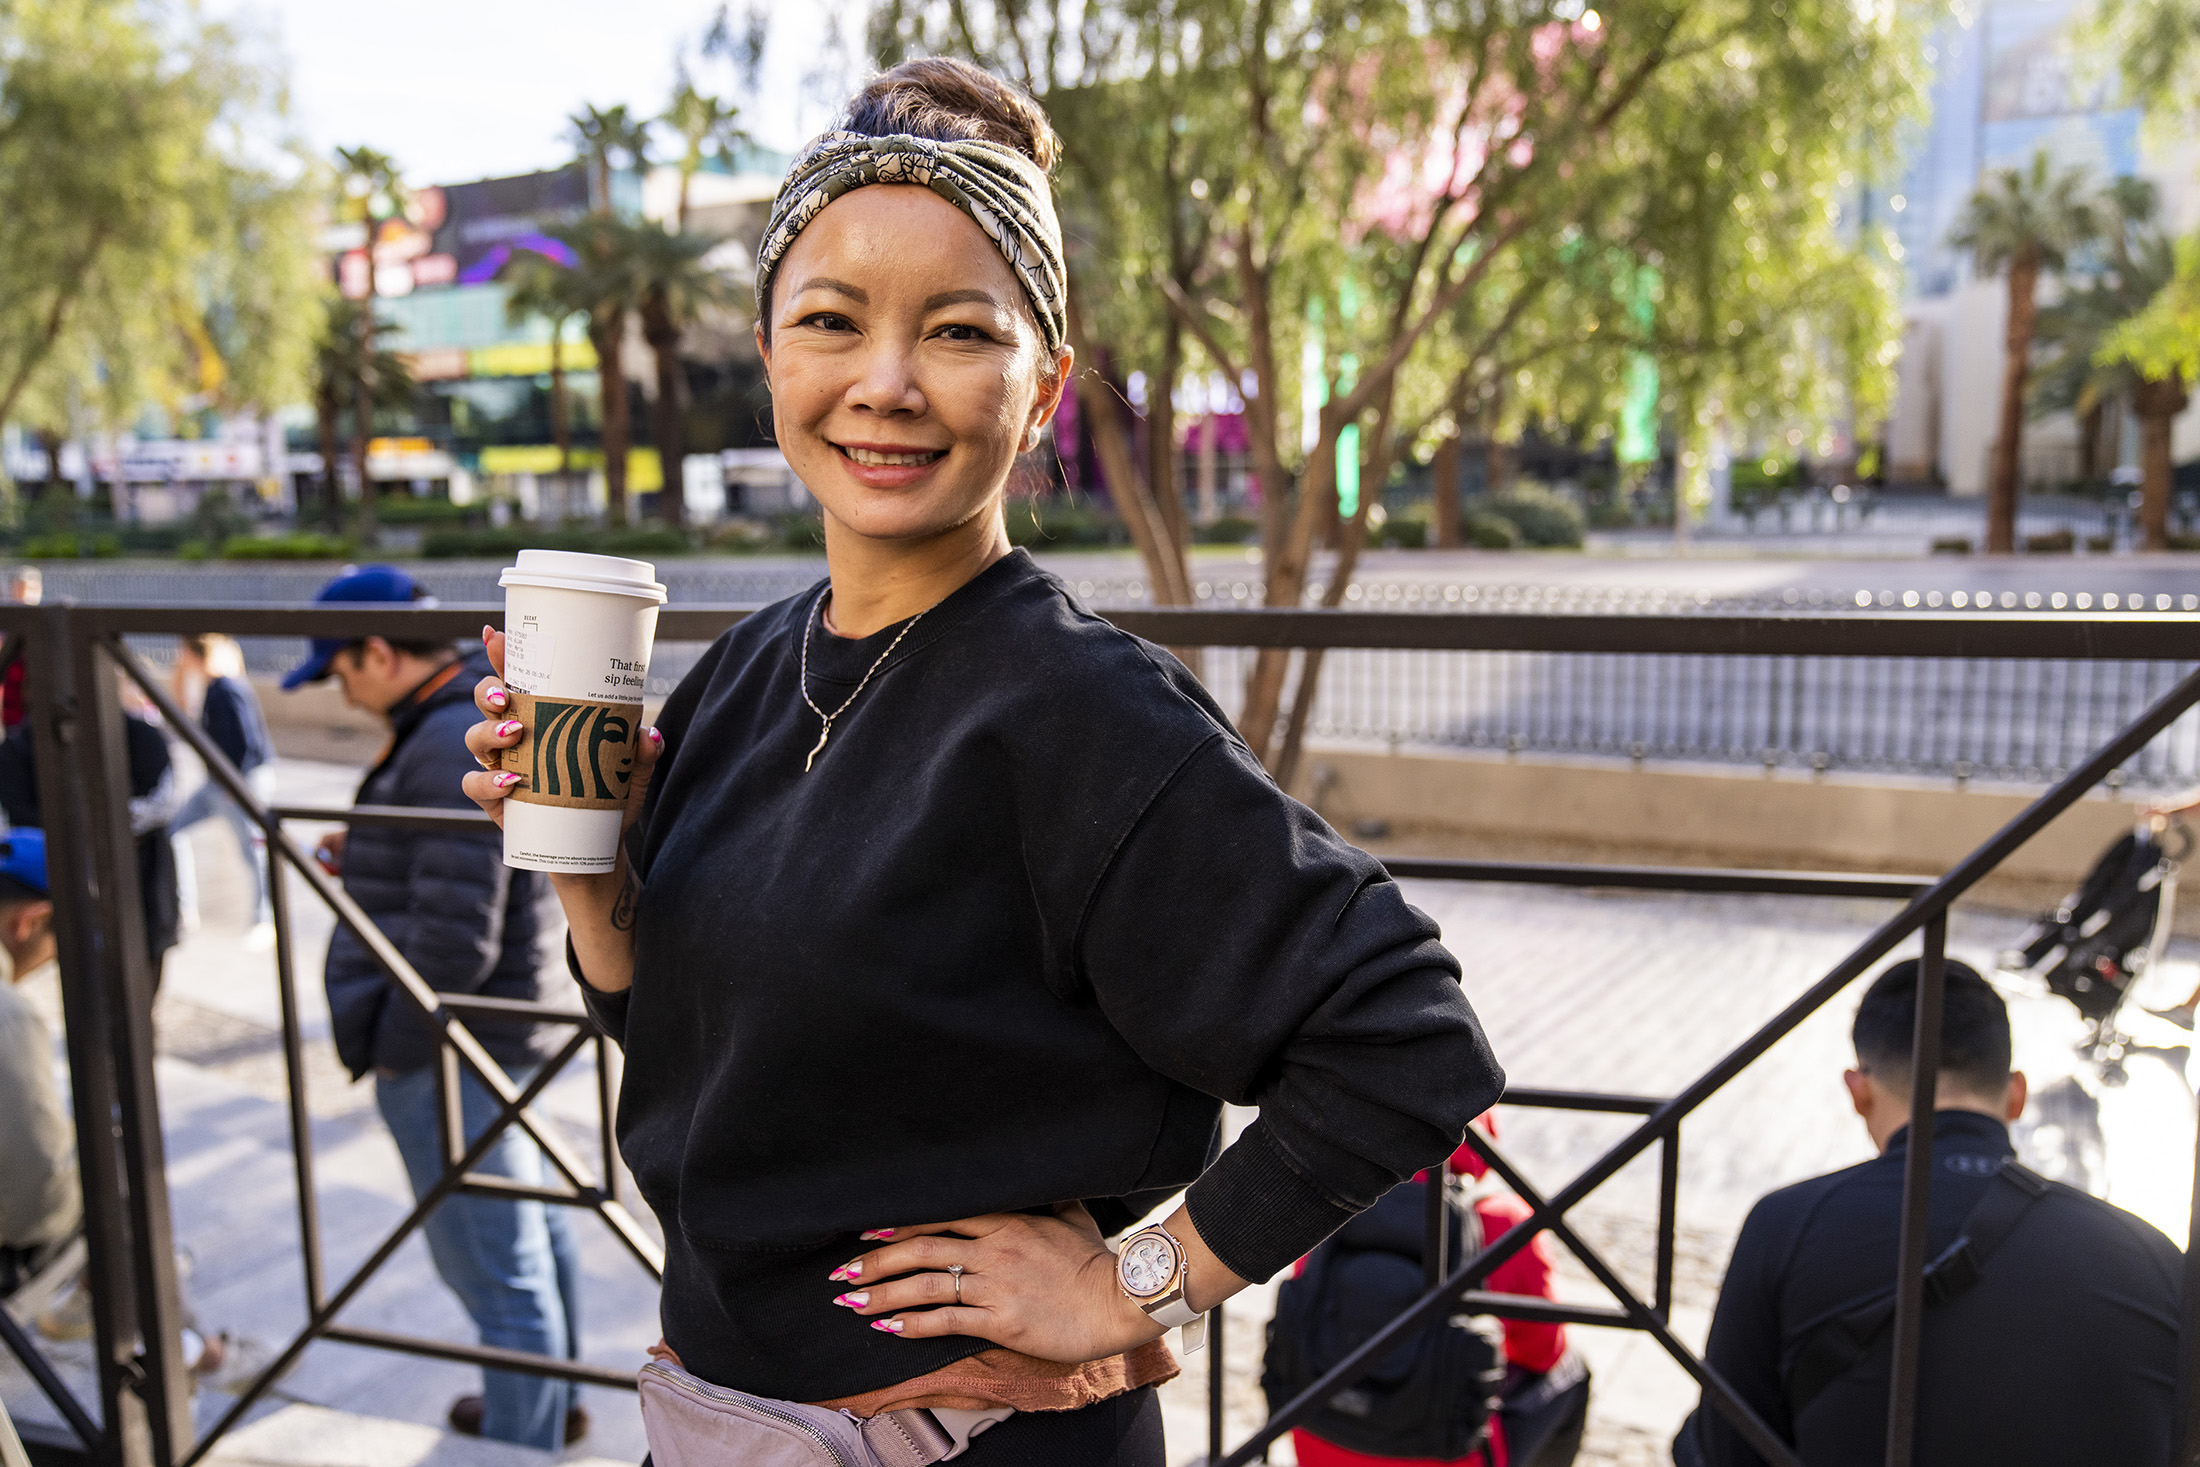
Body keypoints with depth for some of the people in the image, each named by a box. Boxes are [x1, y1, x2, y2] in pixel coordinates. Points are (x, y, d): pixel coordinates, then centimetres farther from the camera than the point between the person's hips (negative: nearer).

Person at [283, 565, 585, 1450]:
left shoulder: (451, 748, -24)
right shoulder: (493, 715, 9)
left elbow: (454, 940, -27)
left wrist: (391, 1039, -14)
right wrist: (372, 859, 10)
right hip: (504, 1034, 11)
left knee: (494, 1268, 2)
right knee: (533, 1229, 24)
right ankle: (549, 1402, 43)